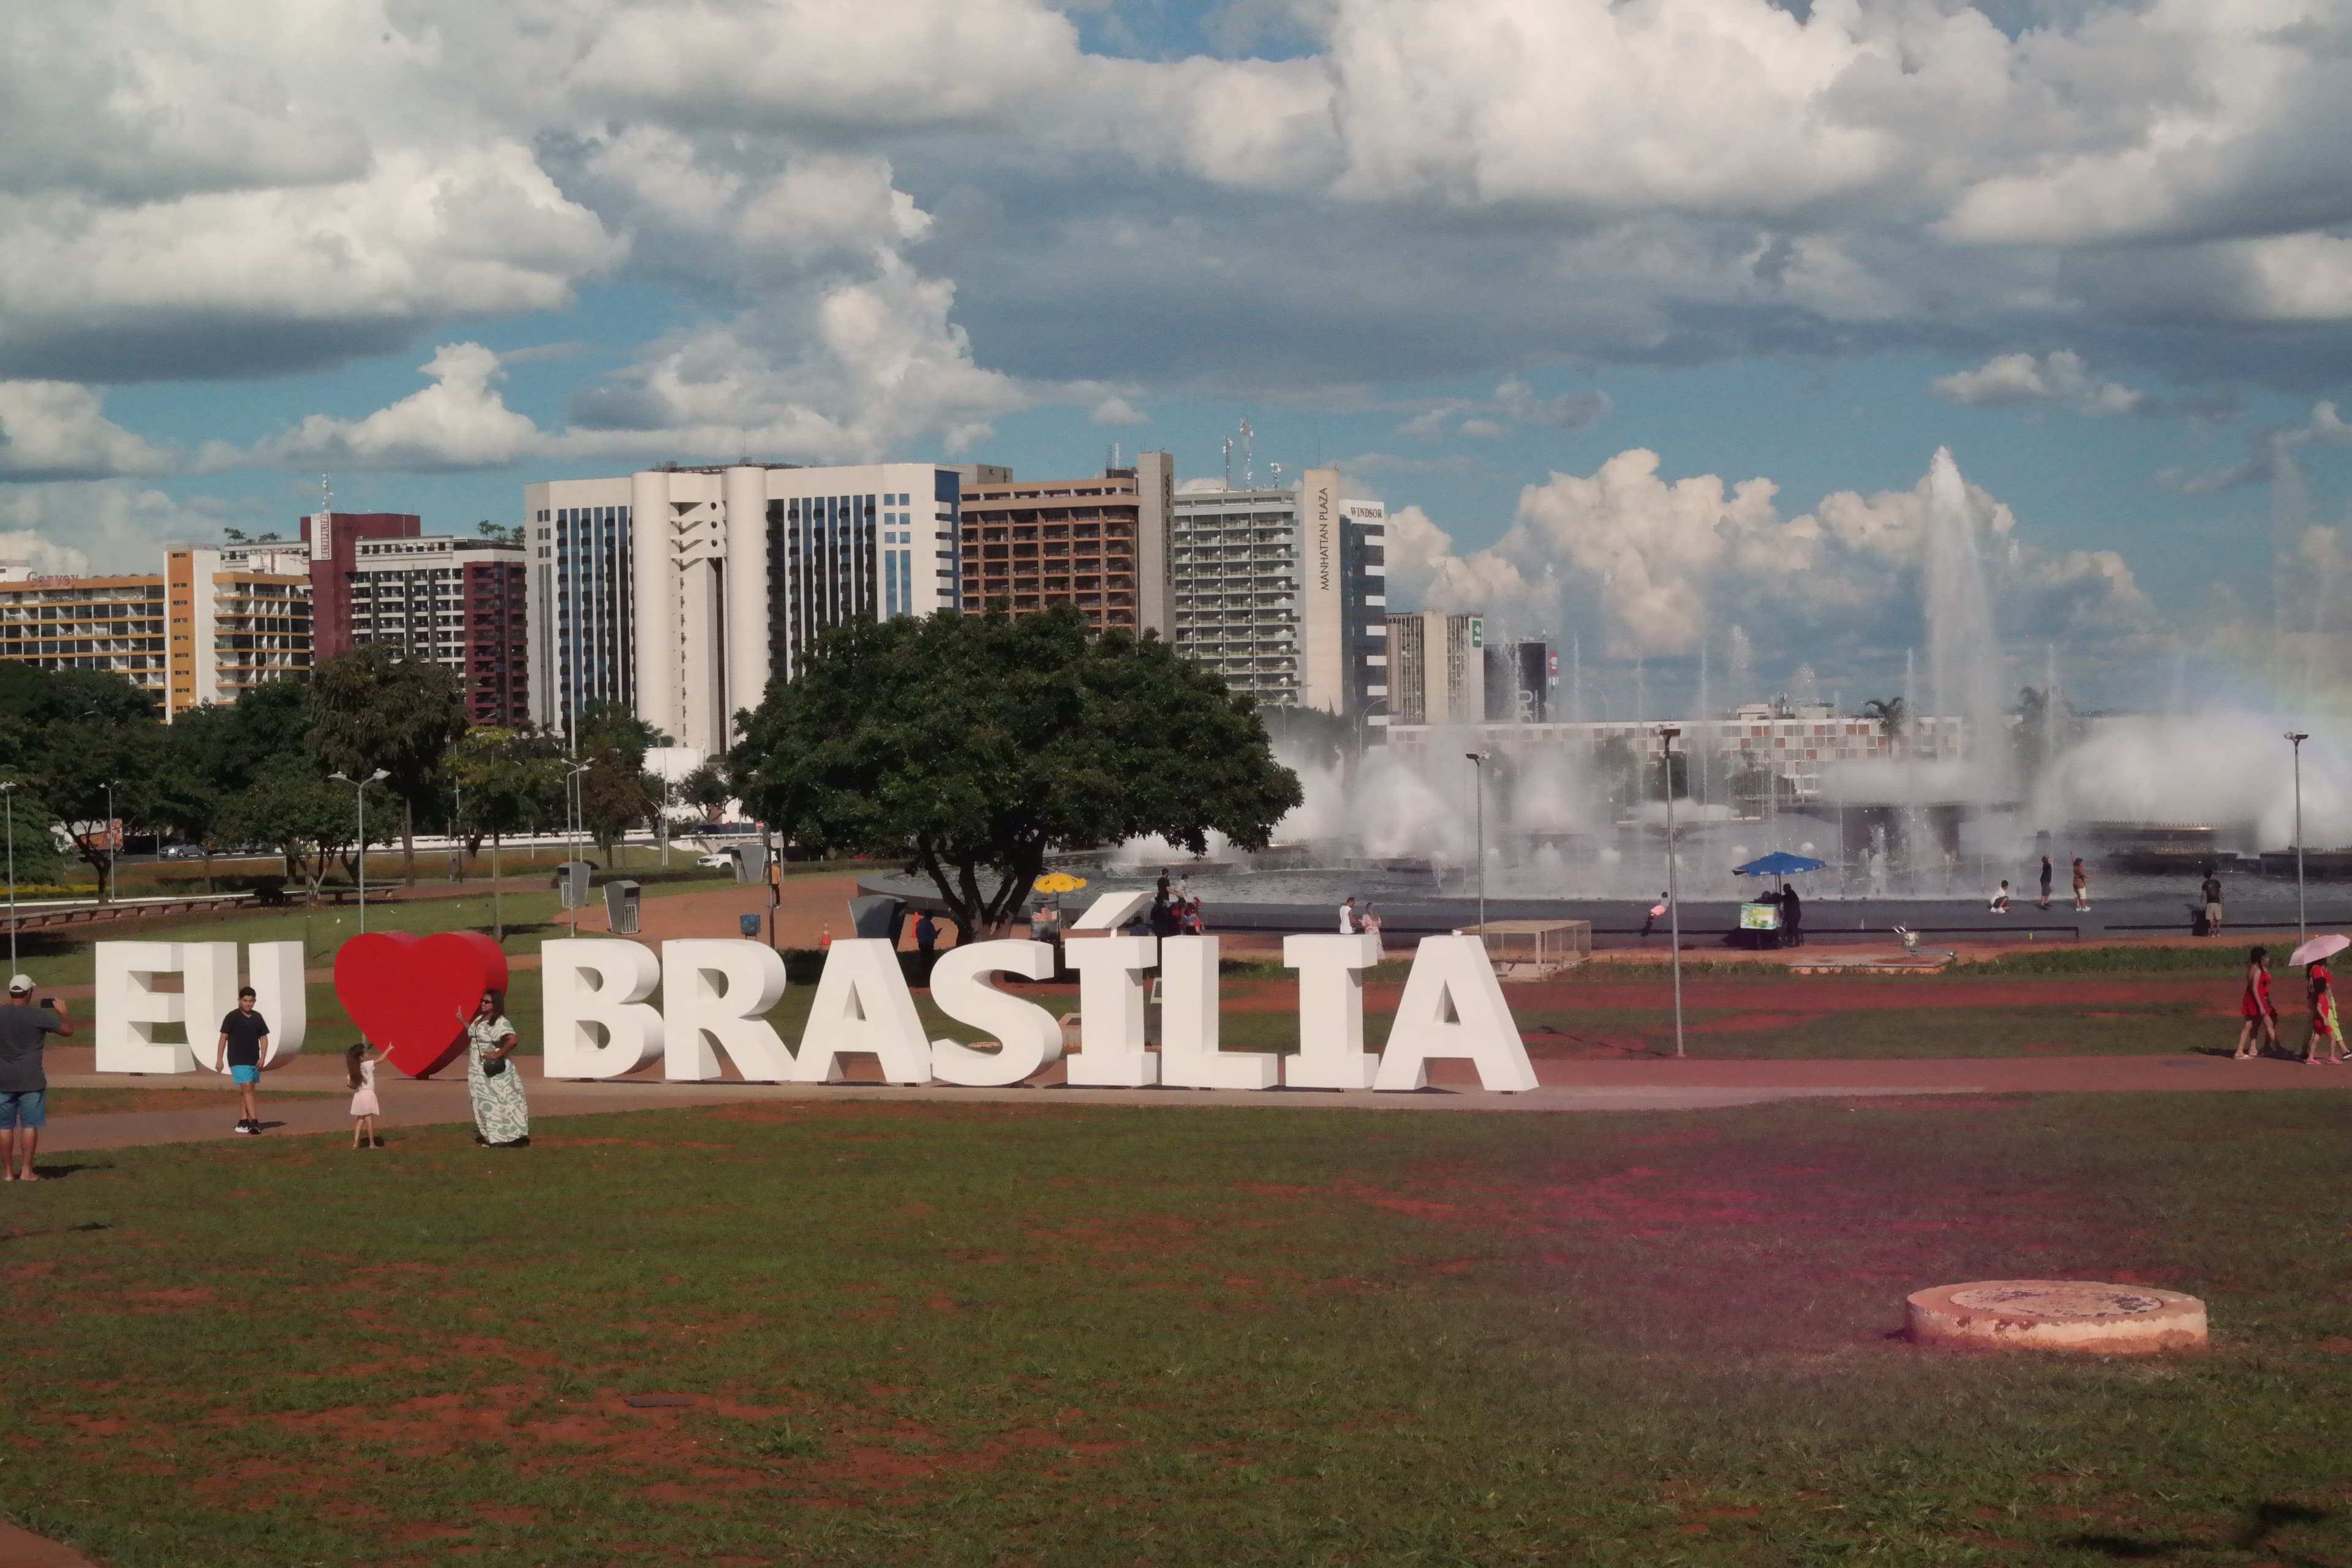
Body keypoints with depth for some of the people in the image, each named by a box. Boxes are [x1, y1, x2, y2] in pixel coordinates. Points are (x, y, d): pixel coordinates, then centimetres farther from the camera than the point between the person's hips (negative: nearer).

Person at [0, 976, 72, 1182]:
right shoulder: (39, 1016, -9)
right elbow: (68, 1030, -2)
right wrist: (62, 1012, 15)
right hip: (31, 1080, -2)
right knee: (30, 1126, 4)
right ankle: (26, 1171, 4)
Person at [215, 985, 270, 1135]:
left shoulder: (257, 1018, 8)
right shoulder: (232, 1017, -6)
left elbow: (264, 1038, 13)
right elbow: (223, 1038, -5)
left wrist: (263, 1057, 0)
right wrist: (219, 1059, -8)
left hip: (254, 1061, 5)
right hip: (237, 1061, -5)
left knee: (245, 1091, 10)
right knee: (247, 1089, -14)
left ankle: (243, 1121, 16)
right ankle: (254, 1122, -20)